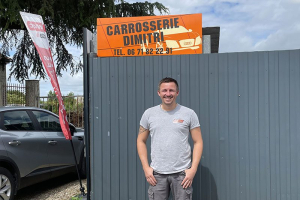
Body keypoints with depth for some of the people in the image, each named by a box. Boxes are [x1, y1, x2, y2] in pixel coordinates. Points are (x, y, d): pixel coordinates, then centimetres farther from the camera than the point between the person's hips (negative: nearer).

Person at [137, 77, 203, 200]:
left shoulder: (189, 114, 1)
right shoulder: (149, 114, 5)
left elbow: (198, 142, 2)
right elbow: (141, 141, 9)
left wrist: (193, 169, -7)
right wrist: (146, 168, 1)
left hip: (182, 173, -1)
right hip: (156, 173, 1)